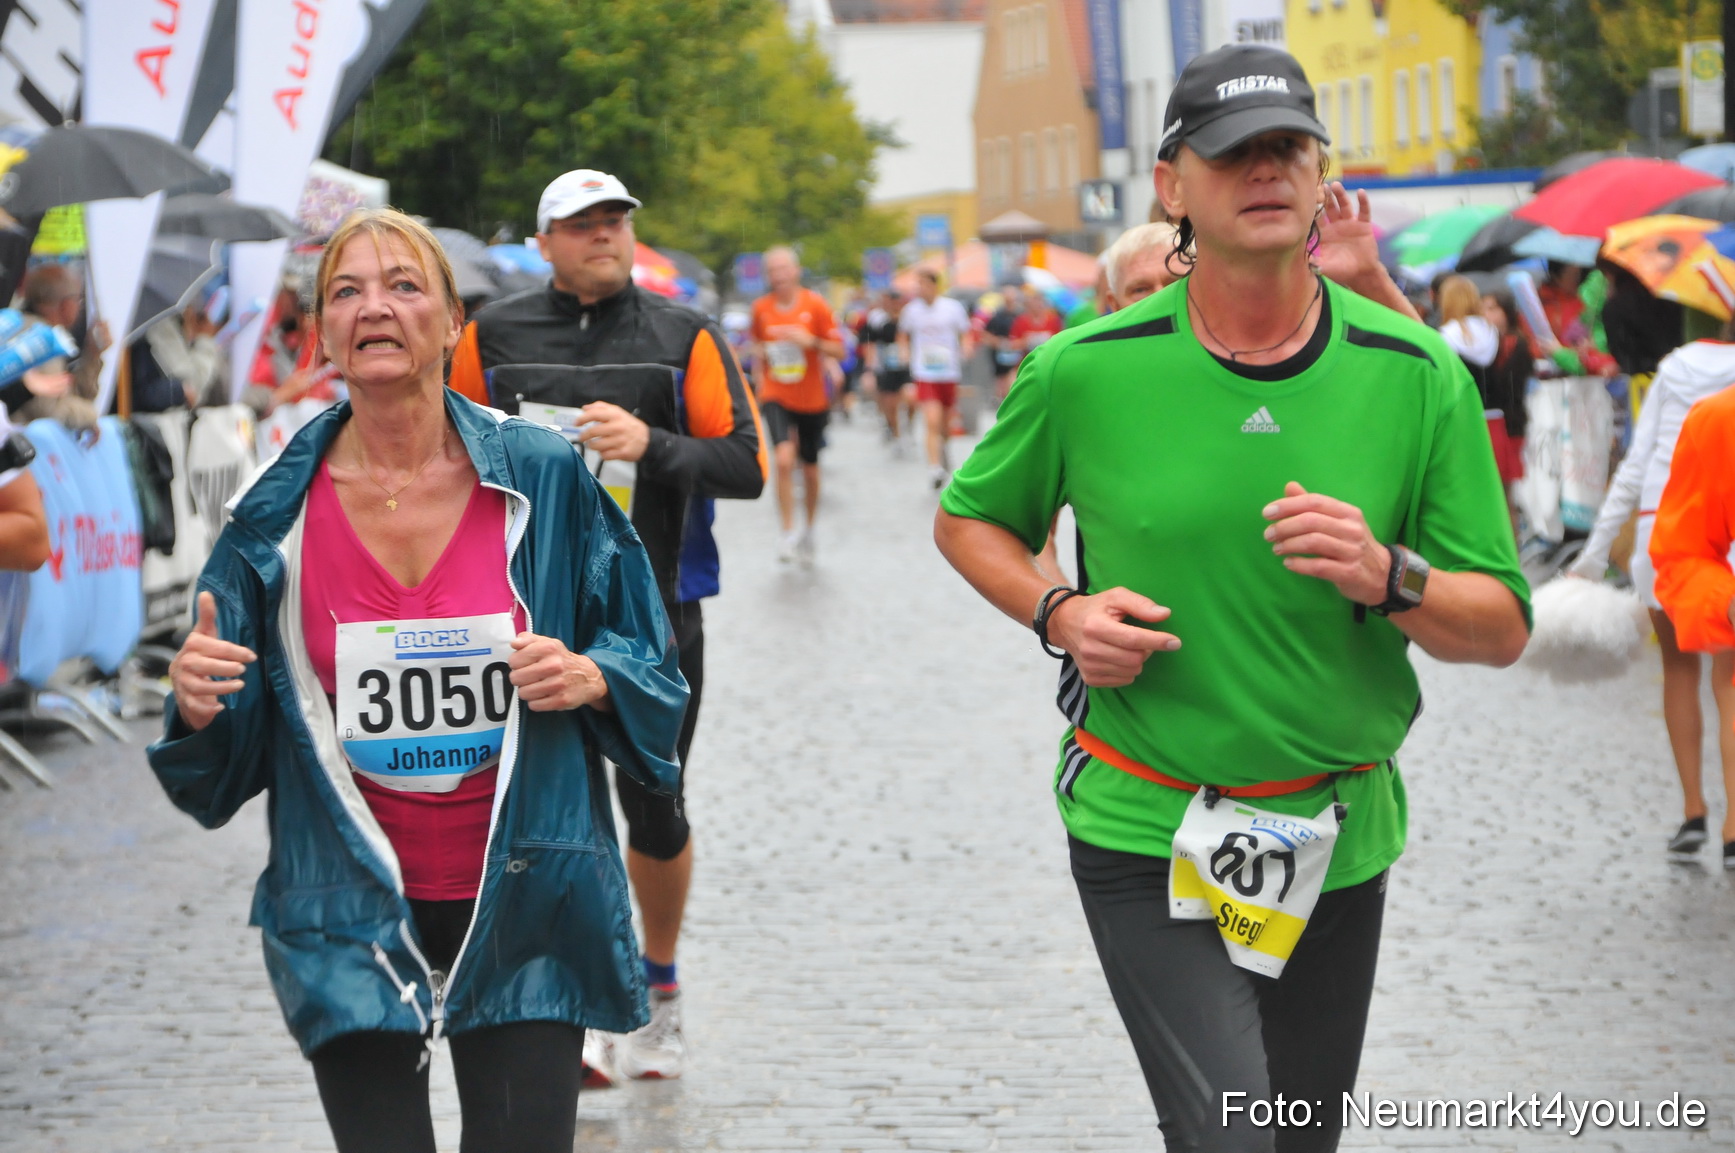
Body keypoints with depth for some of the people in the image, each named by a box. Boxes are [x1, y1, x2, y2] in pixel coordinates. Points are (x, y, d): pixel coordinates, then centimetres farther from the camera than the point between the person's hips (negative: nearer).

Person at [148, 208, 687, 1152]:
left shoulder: (544, 479, -3)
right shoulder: (280, 510, -1)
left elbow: (648, 660, 5)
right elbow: (233, 747, 4)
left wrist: (591, 679, -16)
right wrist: (200, 707, -17)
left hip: (521, 903, -1)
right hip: (350, 917, 1)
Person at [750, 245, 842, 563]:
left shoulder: (815, 304, -7)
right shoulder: (761, 308, -1)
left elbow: (839, 349, -6)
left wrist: (810, 341, -21)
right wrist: (759, 373, 7)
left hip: (812, 399, 0)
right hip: (776, 396, 0)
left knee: (810, 469, 11)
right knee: (784, 458, -21)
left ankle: (808, 530, 34)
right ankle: (788, 533, -13)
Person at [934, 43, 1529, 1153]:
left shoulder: (1419, 375, -4)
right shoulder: (1088, 371, -6)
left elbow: (1501, 628, -1)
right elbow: (968, 521, 12)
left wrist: (1388, 577, -22)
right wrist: (1060, 613, -8)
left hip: (1338, 840, 3)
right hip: (1144, 834, -2)